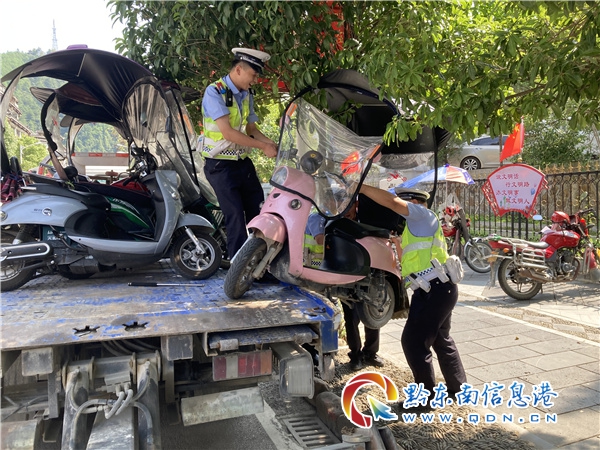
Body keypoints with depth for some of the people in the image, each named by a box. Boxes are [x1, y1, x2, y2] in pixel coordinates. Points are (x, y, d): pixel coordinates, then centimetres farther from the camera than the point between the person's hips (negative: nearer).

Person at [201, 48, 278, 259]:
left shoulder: (247, 95, 10)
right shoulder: (214, 92, -14)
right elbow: (227, 132, -22)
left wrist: (272, 143, -6)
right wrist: (263, 147, -19)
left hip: (244, 162, 7)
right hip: (221, 165, -7)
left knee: (258, 212, 7)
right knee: (236, 217, -8)